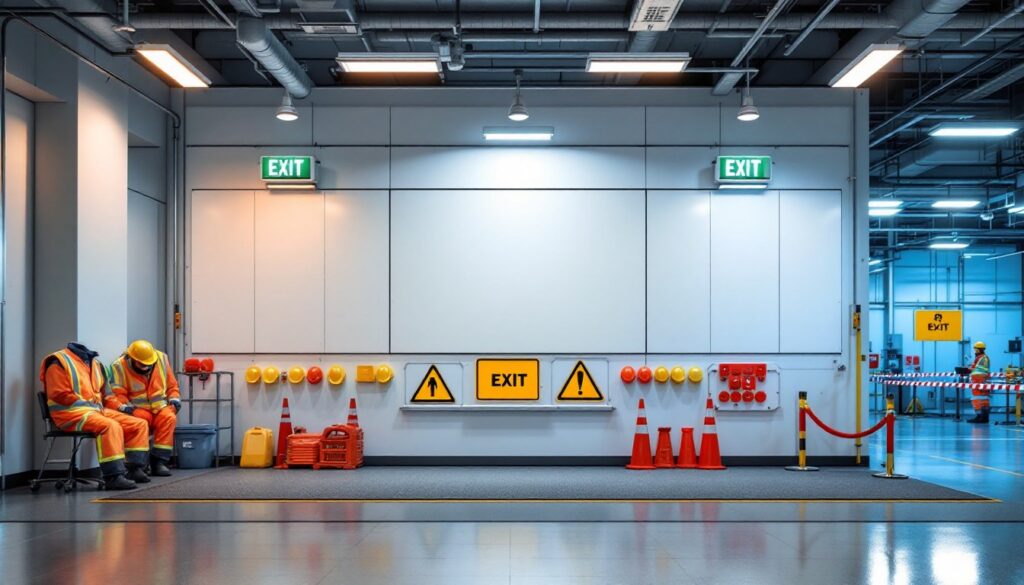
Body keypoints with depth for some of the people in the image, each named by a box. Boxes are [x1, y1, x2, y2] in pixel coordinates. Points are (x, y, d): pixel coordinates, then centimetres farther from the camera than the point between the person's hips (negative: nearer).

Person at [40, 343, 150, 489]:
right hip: (71, 413, -9)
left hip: (96, 410, 9)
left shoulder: (94, 363, 20)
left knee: (139, 424, 0)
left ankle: (134, 469, 0)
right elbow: (60, 395, -15)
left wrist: (98, 405, 11)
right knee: (111, 426, -35)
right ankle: (113, 477, -36)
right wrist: (87, 404, -14)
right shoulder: (59, 362, -7)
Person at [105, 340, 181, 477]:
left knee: (169, 418, -32)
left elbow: (171, 385, 17)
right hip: (138, 410, -2)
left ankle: (159, 461, -27)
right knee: (141, 419, -37)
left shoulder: (162, 359, 4)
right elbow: (114, 395, -10)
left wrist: (174, 399, -1)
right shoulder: (119, 367, -6)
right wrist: (123, 407, -29)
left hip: (161, 408, 2)